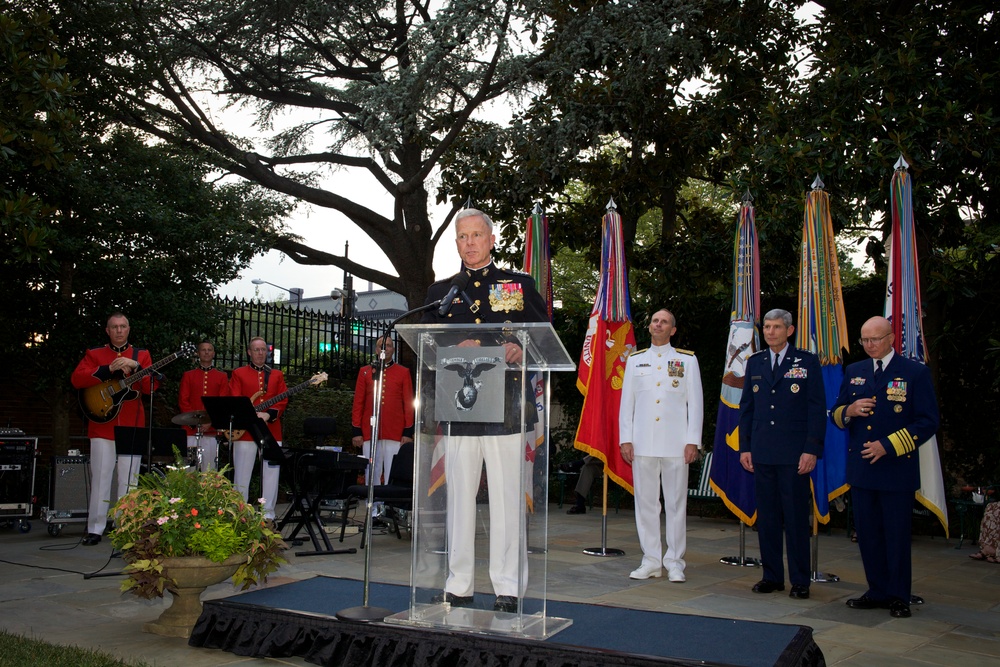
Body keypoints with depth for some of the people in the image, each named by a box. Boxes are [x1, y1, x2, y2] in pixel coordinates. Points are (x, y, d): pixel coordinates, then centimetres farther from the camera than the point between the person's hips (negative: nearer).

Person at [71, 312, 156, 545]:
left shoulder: (141, 355, 11)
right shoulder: (94, 354, 10)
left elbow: (150, 387, -1)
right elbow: (77, 379, -6)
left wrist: (135, 367, -17)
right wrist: (109, 369, -14)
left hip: (132, 427, 1)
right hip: (102, 426, 0)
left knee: (128, 480, 2)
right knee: (100, 479, 1)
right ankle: (95, 529, 7)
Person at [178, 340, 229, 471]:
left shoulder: (222, 377, 12)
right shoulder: (188, 375, 13)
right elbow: (182, 401, 5)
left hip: (212, 430, 0)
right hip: (191, 429, 0)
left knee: (210, 470, -2)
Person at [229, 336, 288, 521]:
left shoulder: (277, 375, 16)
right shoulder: (238, 373, 10)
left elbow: (283, 400, 5)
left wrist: (269, 414, -13)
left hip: (271, 431, 2)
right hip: (245, 431, -2)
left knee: (270, 474, 2)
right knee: (242, 475, 0)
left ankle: (268, 513, 9)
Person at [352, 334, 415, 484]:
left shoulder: (403, 373, 8)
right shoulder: (365, 372, 10)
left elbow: (408, 404, 6)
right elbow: (358, 403, 9)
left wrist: (408, 432, 0)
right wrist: (356, 431, 3)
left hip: (395, 434, -1)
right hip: (370, 433, 1)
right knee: (371, 474, 2)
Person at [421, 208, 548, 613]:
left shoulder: (520, 285, 13)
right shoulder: (440, 292, 17)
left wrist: (521, 350, -14)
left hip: (505, 408, -2)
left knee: (507, 499, -1)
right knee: (458, 498, 5)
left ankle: (509, 590, 8)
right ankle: (458, 586, 15)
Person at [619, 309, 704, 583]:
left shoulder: (687, 360, 8)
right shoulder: (635, 360, 13)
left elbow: (695, 403, 5)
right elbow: (626, 402, 12)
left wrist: (693, 441, -3)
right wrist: (625, 439, 4)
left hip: (675, 444, -2)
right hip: (642, 444, 2)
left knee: (676, 503, 1)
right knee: (645, 502, 4)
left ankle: (674, 562, 9)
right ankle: (650, 560, 13)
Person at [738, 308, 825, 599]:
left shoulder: (807, 362, 1)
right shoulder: (754, 362, 12)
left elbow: (817, 409, -2)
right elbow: (746, 407, 14)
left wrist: (812, 450, -10)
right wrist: (744, 447, 7)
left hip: (794, 454, -4)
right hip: (762, 454, 4)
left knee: (796, 518, 1)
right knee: (766, 517, 8)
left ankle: (800, 580, 11)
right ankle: (772, 576, 18)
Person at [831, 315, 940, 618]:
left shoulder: (916, 372, -3)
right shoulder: (854, 372, 11)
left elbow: (928, 422, -7)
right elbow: (835, 414, 16)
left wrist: (888, 445, -15)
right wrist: (849, 411, -8)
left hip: (897, 469, -4)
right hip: (861, 468, 5)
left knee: (897, 536, 4)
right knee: (867, 534, 9)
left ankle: (898, 597, 17)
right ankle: (878, 591, 22)